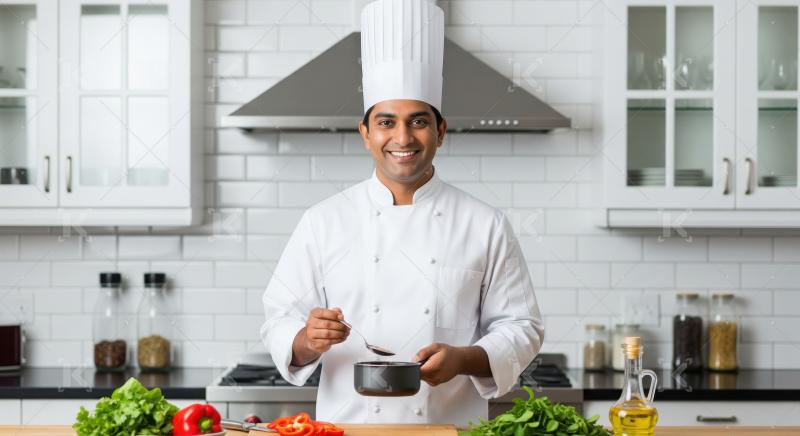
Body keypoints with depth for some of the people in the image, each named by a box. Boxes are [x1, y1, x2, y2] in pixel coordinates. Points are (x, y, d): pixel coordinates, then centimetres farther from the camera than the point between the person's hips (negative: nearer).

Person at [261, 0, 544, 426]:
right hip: (347, 425, 1)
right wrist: (308, 340, -15)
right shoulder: (323, 222, 5)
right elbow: (280, 322, 6)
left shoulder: (485, 226, 4)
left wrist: (464, 359, -13)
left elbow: (520, 327, 4)